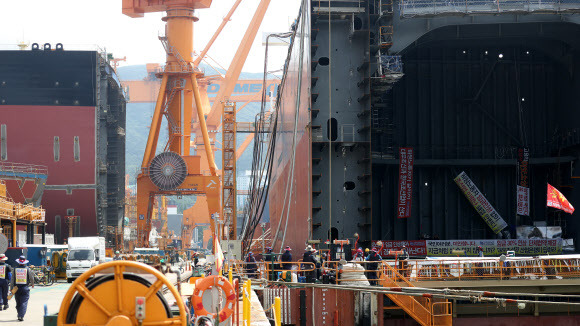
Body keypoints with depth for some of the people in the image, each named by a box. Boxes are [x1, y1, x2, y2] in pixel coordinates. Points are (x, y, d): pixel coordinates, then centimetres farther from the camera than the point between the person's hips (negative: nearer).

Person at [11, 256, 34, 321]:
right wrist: (32, 284, 26)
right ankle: (21, 316, -14)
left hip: (17, 288, 2)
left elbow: (12, 279, -1)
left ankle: (19, 315, 23)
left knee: (18, 303, 15)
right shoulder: (27, 269, -4)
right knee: (24, 303, -3)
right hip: (25, 288, -2)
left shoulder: (15, 269, -1)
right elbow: (31, 277, 6)